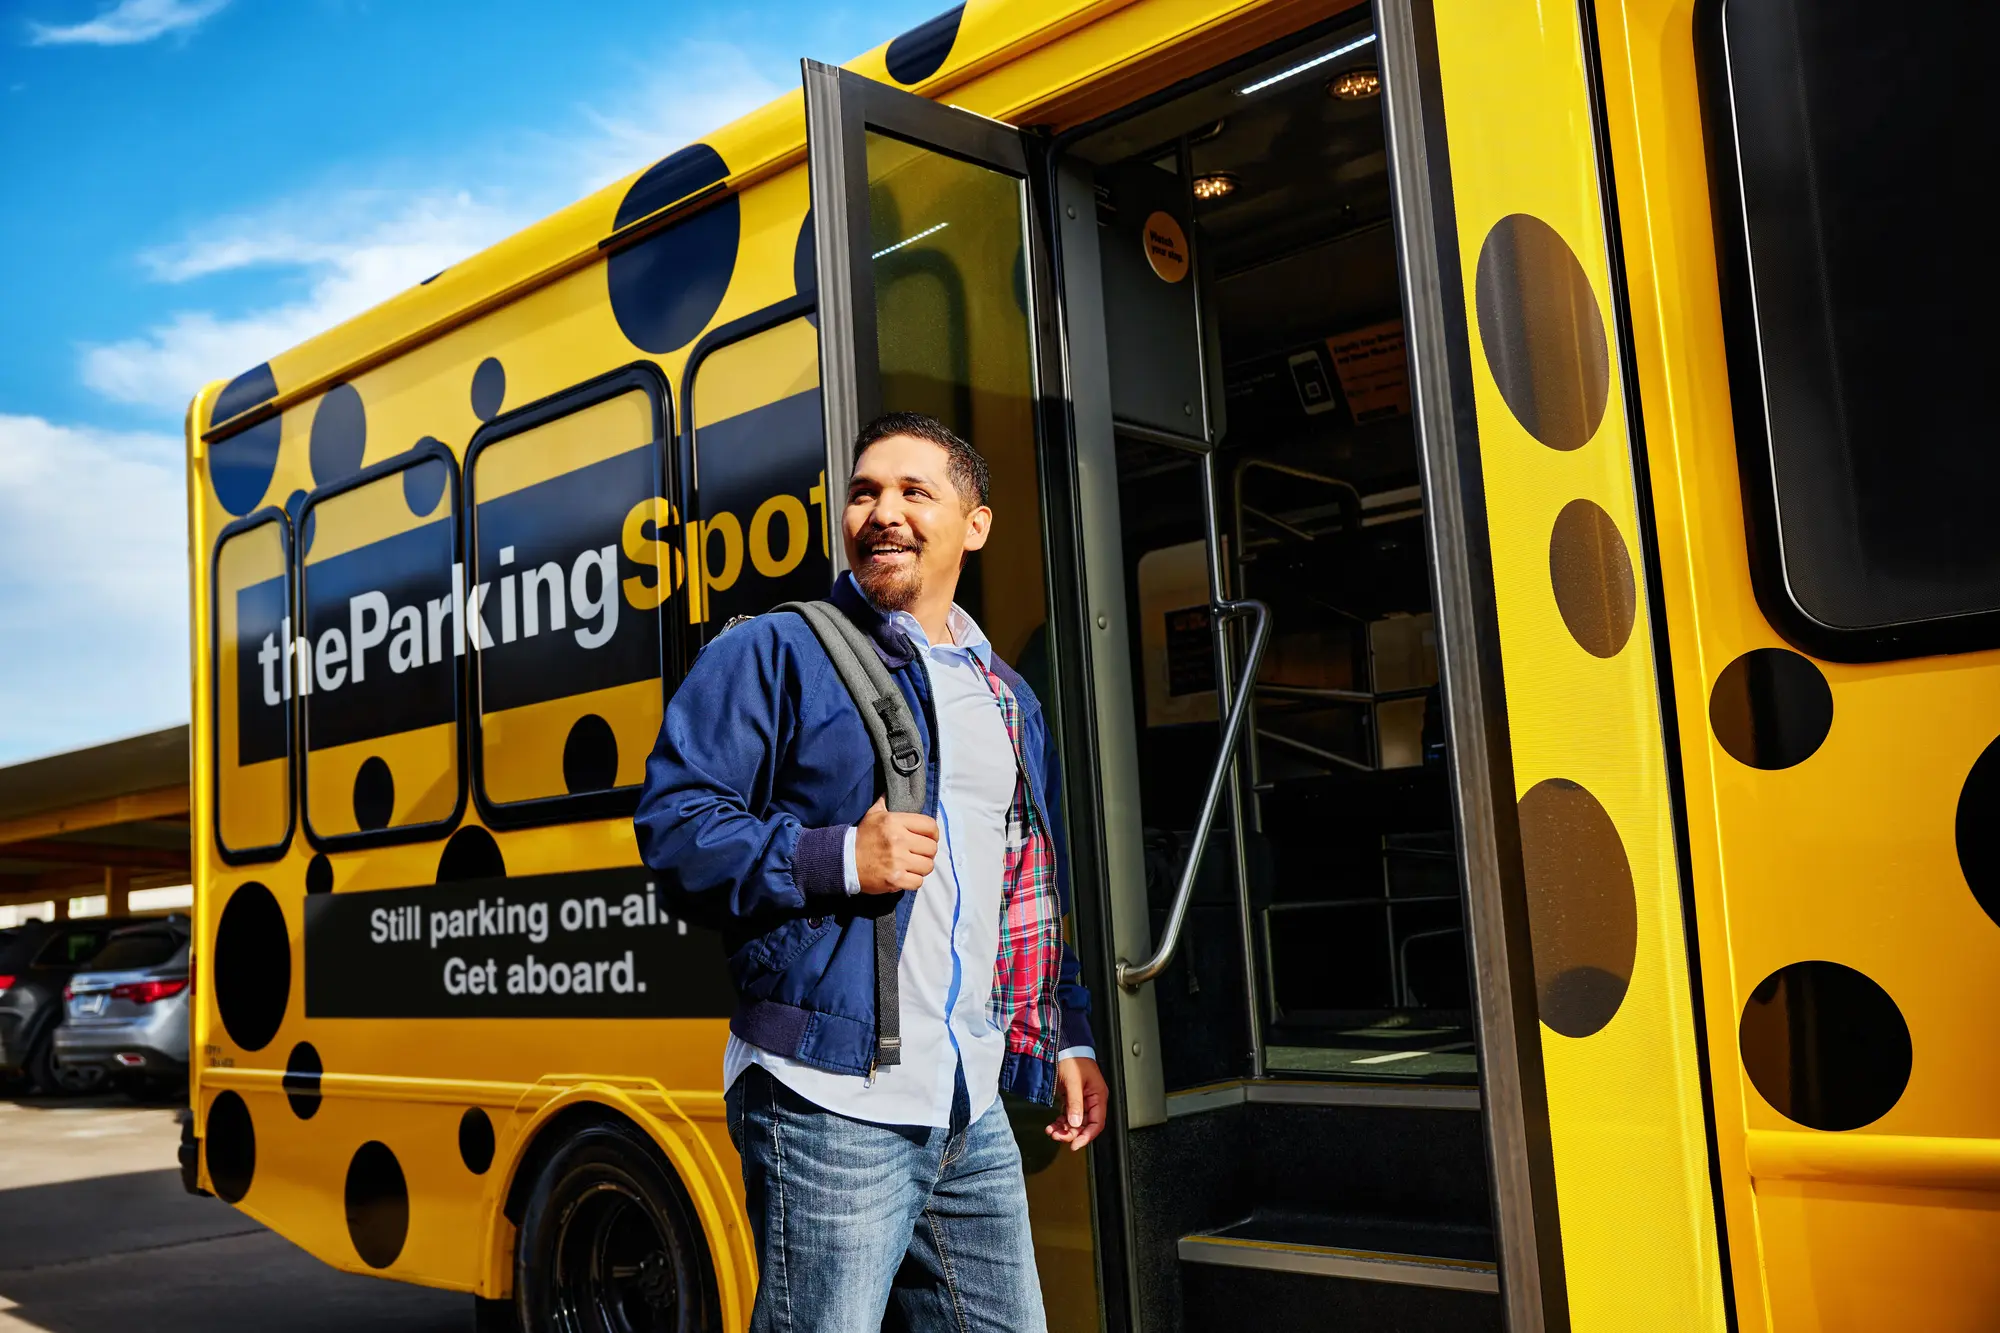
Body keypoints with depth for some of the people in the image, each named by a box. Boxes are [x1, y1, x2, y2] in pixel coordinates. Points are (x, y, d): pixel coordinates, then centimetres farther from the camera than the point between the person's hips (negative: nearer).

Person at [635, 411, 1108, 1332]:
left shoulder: (1007, 699, 19)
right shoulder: (773, 655, -2)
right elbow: (675, 824, -9)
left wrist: (1069, 1038, 19)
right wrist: (839, 861, -19)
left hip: (974, 1115, 7)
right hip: (831, 1107, -6)